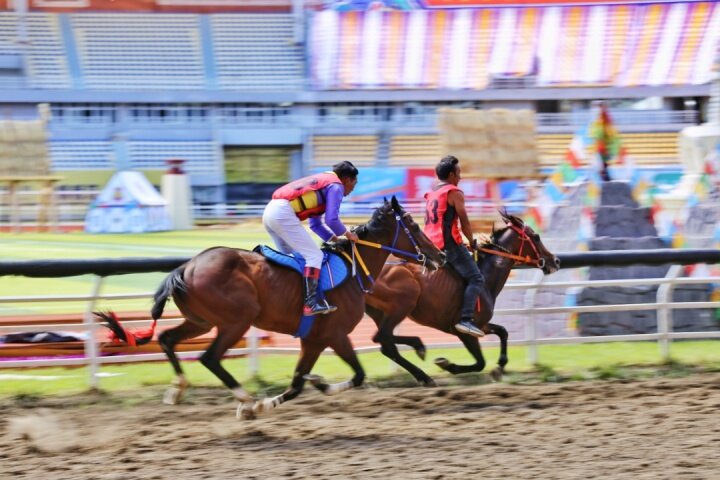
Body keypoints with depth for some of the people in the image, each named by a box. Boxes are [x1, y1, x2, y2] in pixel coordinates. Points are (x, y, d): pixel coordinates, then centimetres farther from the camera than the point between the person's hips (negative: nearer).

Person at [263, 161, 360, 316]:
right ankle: (310, 302, -16)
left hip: (270, 212, 10)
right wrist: (347, 234, 8)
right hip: (283, 214, -10)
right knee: (314, 255, -8)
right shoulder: (336, 186, 2)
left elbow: (316, 224, 31)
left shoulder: (323, 183, 29)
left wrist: (336, 240, 26)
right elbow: (331, 220, -9)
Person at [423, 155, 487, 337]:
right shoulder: (454, 193, -5)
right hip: (449, 243, -9)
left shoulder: (431, 193, 20)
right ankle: (466, 319, -27)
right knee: (476, 279, -13)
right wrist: (472, 243, 6)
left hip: (431, 245, 9)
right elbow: (464, 222, -7)